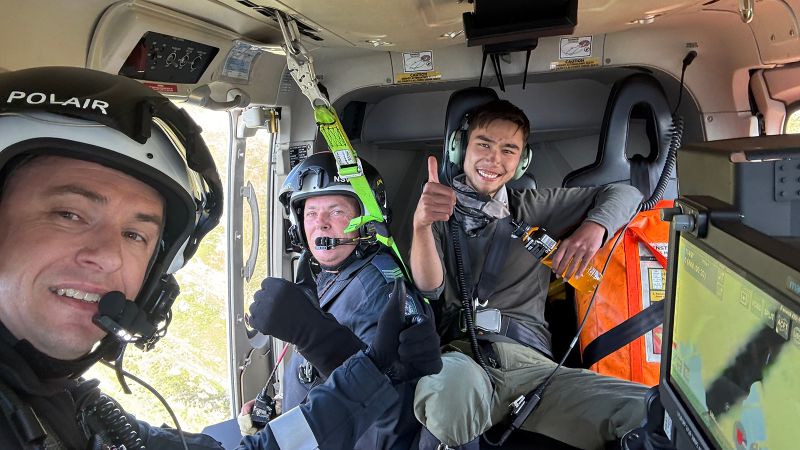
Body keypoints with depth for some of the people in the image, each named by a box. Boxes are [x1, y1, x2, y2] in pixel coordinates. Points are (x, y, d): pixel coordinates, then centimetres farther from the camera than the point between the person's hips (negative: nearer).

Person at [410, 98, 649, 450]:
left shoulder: (532, 208, 22)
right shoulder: (441, 211, 16)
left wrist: (594, 226, 1)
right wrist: (421, 223, -21)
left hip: (530, 360, 2)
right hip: (460, 354, -1)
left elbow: (624, 194, 24)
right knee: (452, 381, -40)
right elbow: (430, 287, -1)